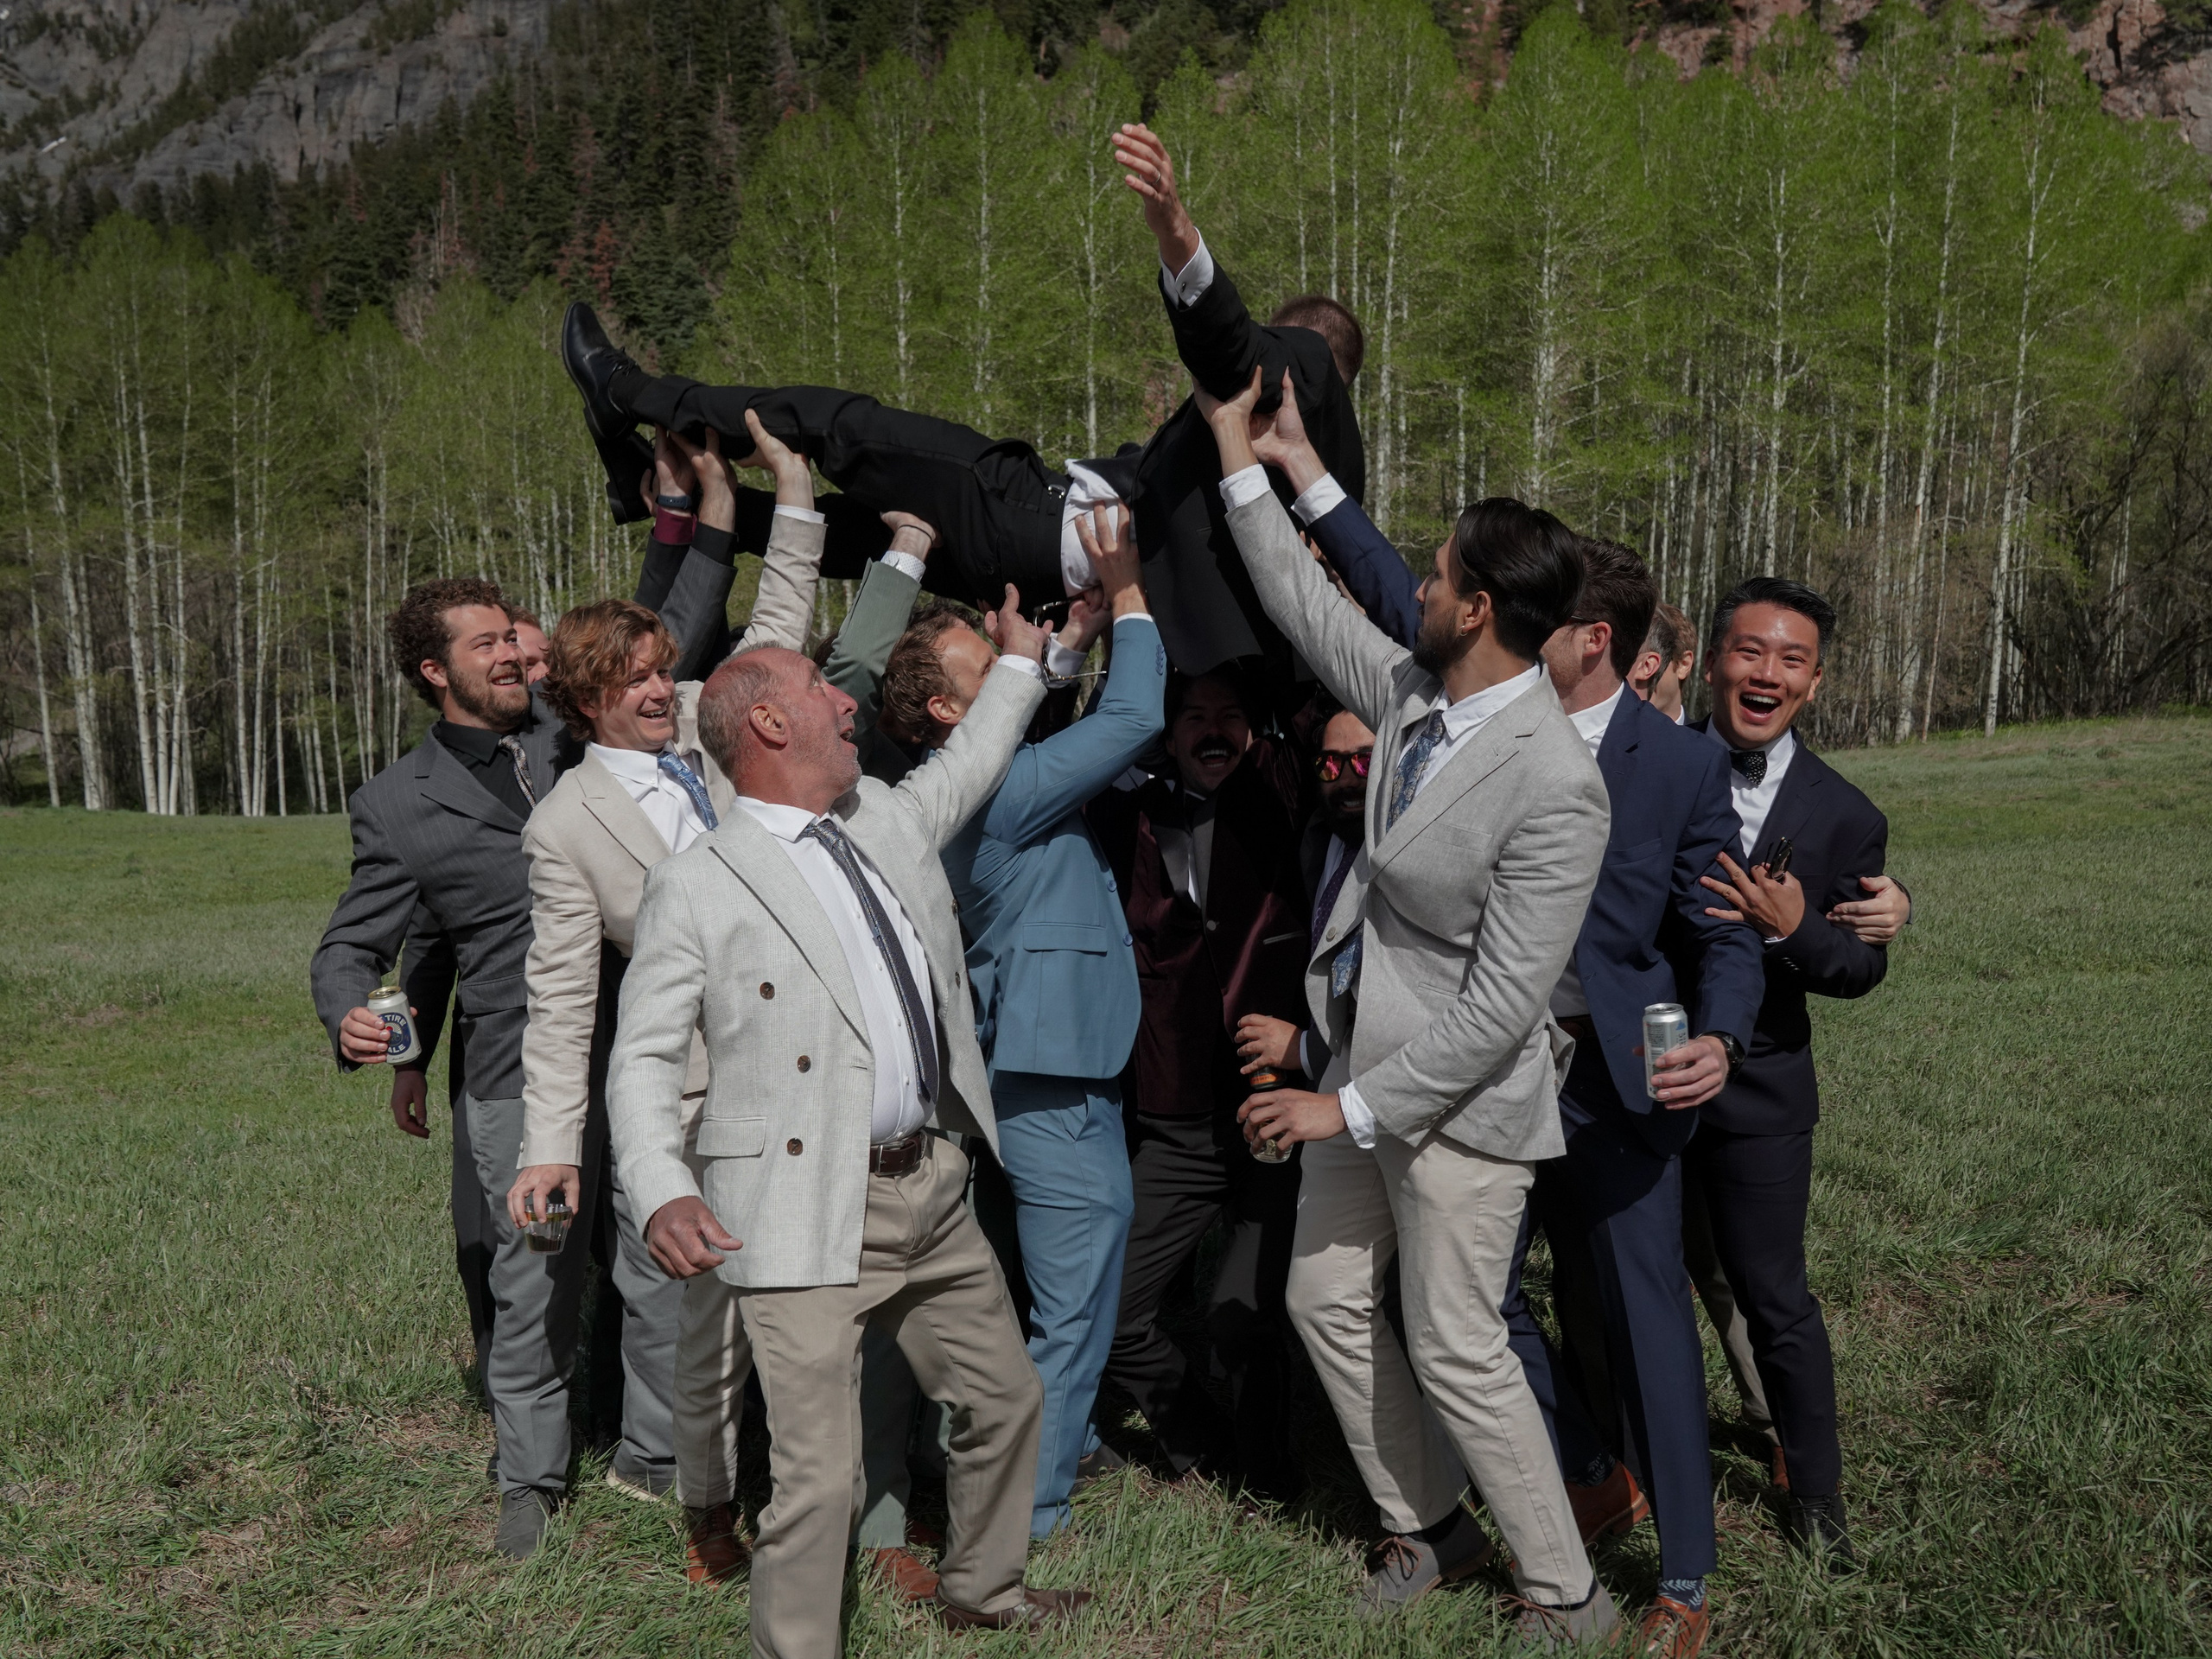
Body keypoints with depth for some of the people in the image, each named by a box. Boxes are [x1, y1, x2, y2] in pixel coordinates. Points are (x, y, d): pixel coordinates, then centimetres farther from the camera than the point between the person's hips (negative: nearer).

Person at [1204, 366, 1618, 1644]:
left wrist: (1354, 1107, -20)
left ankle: (1569, 1594, 20)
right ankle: (1429, 1527, 33)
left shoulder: (1557, 787, -26)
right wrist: (1244, 466, 19)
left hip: (1460, 1095, -8)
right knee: (1329, 1301, 15)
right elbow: (1314, 611, 18)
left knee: (1455, 1348, 0)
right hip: (1368, 1059, 9)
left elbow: (1502, 1004, -24)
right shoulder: (1417, 693, -2)